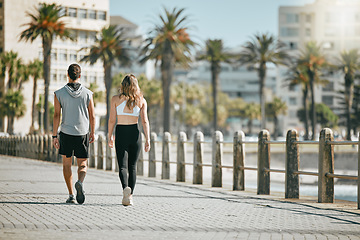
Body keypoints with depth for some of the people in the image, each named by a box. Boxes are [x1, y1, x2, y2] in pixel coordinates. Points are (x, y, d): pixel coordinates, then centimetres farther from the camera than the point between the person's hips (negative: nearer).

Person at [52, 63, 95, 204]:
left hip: (66, 134, 0)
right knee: (82, 164, 9)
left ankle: (71, 195, 9)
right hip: (82, 133, 0)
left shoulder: (59, 93, -3)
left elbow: (56, 115, -7)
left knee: (67, 164, 13)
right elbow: (92, 116, 1)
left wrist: (54, 136, -3)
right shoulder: (87, 93, -2)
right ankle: (80, 182, -23)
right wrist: (92, 133, 14)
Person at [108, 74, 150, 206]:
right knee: (132, 166, 14)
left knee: (123, 166, -4)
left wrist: (109, 137, 10)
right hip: (135, 133, 2)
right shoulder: (141, 100, 4)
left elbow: (112, 120, 0)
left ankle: (126, 188, -31)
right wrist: (147, 139, -2)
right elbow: (145, 121, -2)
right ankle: (130, 195, 14)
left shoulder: (115, 99, 1)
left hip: (121, 132, -2)